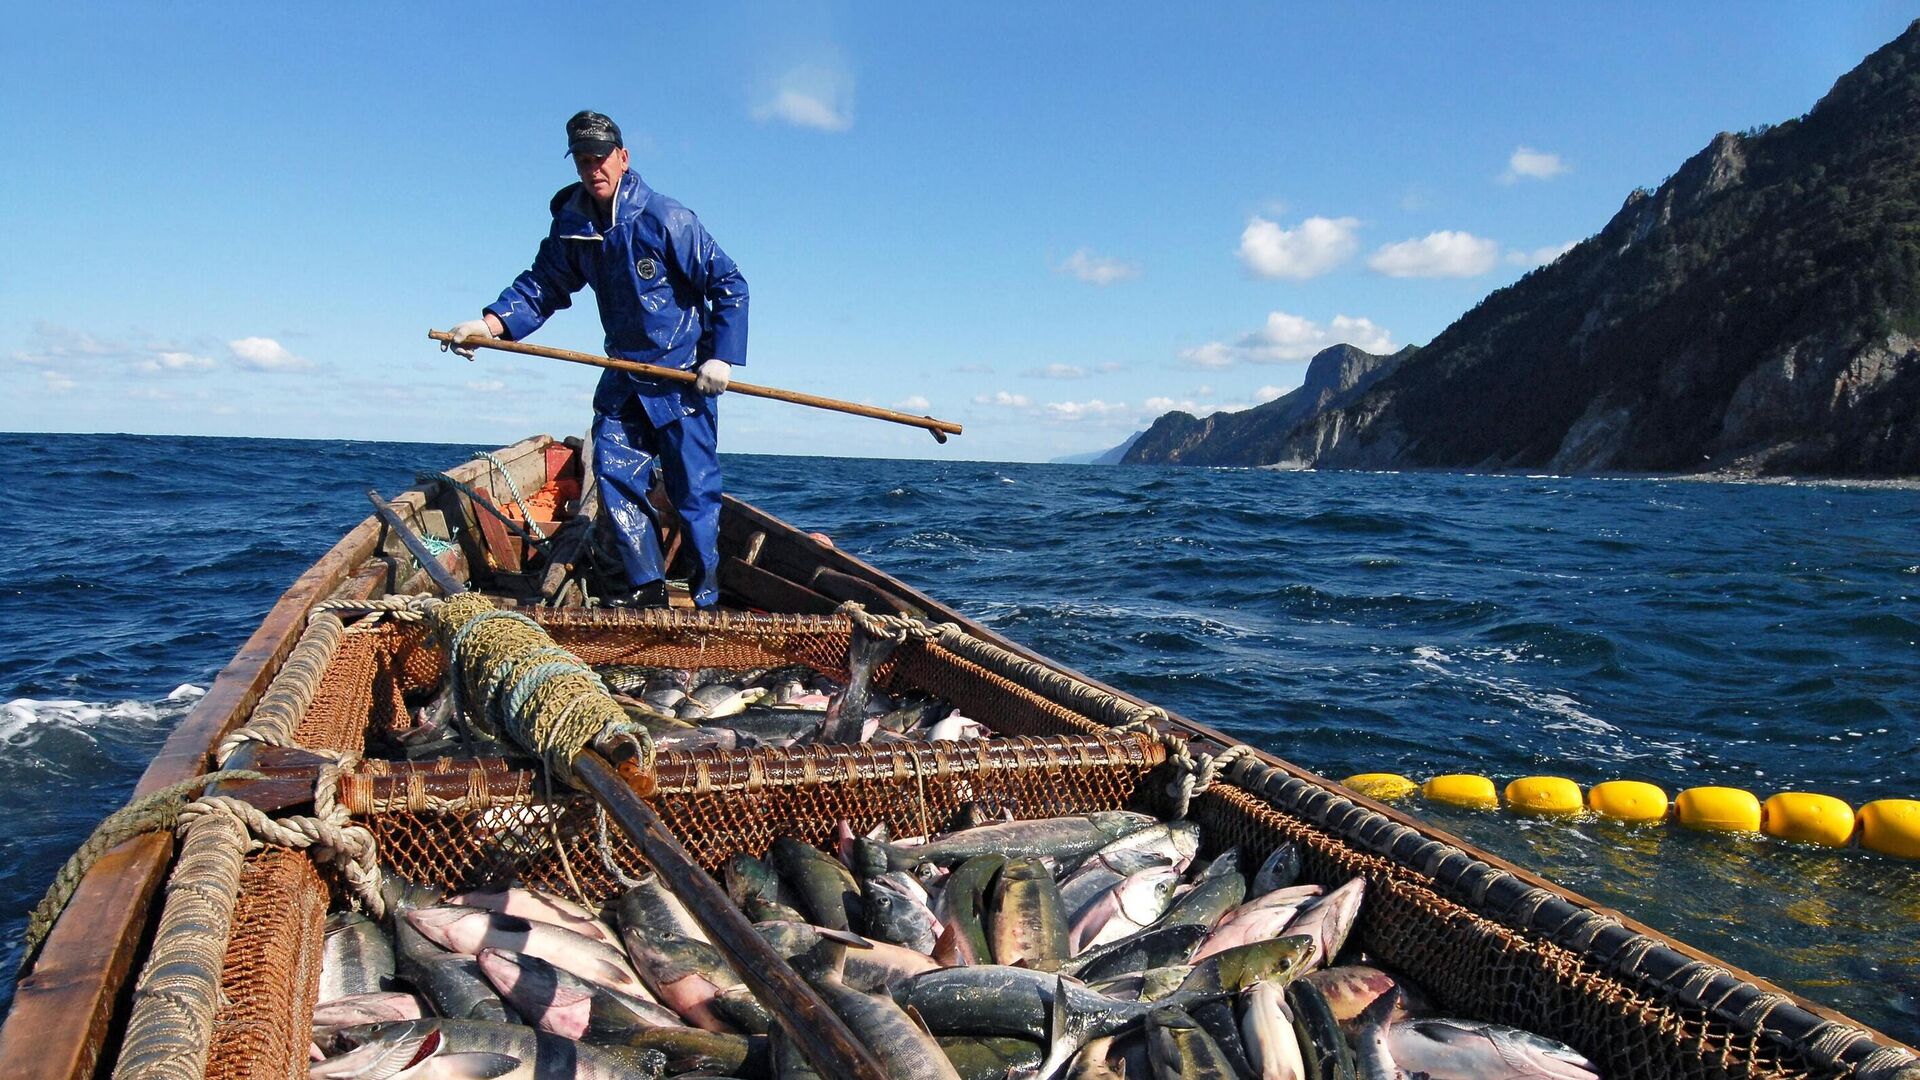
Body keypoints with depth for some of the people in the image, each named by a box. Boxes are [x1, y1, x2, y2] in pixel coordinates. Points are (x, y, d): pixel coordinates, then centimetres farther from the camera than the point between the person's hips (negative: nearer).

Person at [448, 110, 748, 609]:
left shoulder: (666, 219, -15)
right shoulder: (573, 226, 3)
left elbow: (729, 286, -11)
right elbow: (541, 287, 8)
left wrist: (721, 357, -17)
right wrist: (488, 324, -8)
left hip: (684, 377, -6)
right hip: (624, 379, 6)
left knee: (693, 490, -2)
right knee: (614, 475, -1)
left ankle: (707, 597, 8)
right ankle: (647, 587, 9)